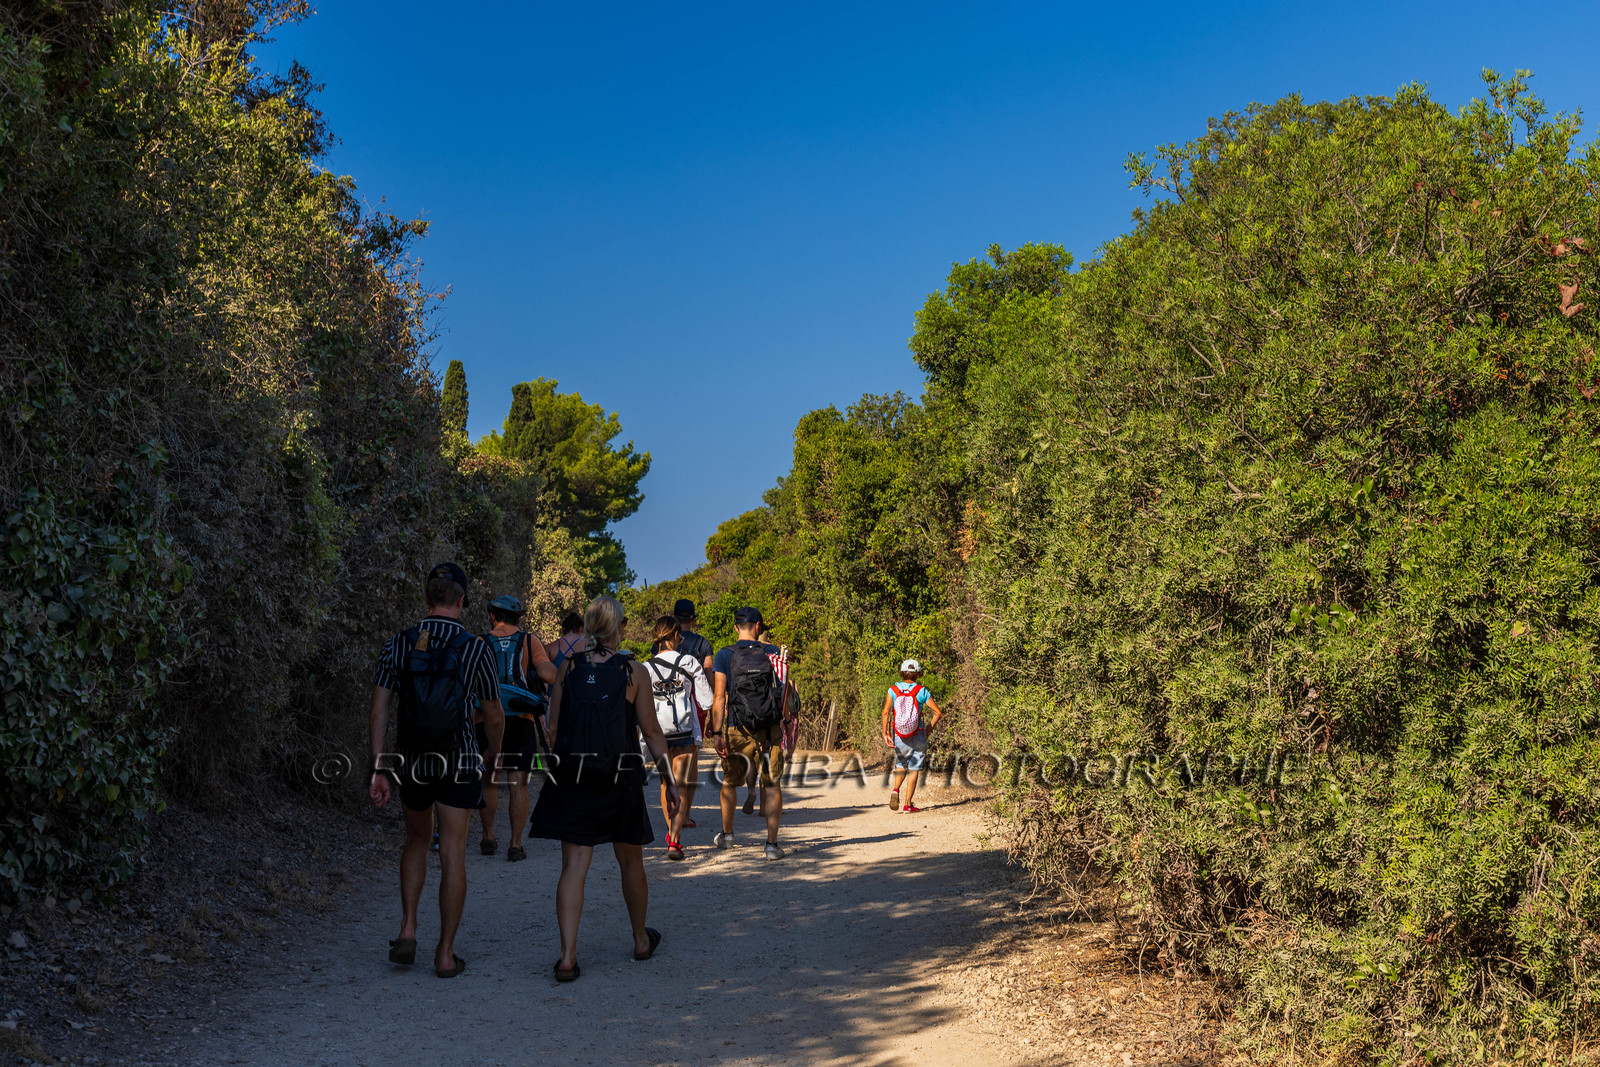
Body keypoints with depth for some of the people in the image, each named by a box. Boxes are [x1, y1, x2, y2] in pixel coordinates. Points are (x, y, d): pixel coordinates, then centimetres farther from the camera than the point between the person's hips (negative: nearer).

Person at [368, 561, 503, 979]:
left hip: (412, 761, 3)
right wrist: (492, 752, 21)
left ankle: (407, 929, 14)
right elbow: (493, 715, 1)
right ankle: (446, 954, 8)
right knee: (453, 856, 4)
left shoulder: (398, 644, -2)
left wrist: (379, 770, -1)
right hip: (459, 763, -3)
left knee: (417, 841, 24)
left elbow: (379, 713, -5)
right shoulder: (476, 649, -8)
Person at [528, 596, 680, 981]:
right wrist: (669, 780, 4)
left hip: (571, 776, 1)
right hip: (621, 779, -1)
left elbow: (553, 728, 2)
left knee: (573, 866, 0)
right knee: (631, 862, 17)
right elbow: (652, 732, -3)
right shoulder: (634, 672, -4)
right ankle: (641, 941, 34)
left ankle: (567, 956, -11)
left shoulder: (567, 668, 2)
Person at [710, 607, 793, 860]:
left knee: (730, 782, 20)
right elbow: (785, 694, 5)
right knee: (771, 785, 8)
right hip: (770, 730, 1)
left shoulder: (724, 655, -4)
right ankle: (772, 843, 0)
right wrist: (786, 720, 18)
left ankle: (727, 835, 34)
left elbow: (719, 697, -9)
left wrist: (716, 733, -8)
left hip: (738, 730, 0)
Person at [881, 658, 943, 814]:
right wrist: (929, 728, 8)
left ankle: (895, 789, -2)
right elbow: (937, 712, -5)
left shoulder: (893, 690, -2)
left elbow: (886, 712, -12)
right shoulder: (921, 691, -5)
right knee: (914, 769, 7)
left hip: (899, 735, 2)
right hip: (917, 735, -2)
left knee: (901, 765, 24)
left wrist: (885, 734, -10)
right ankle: (907, 805, 5)